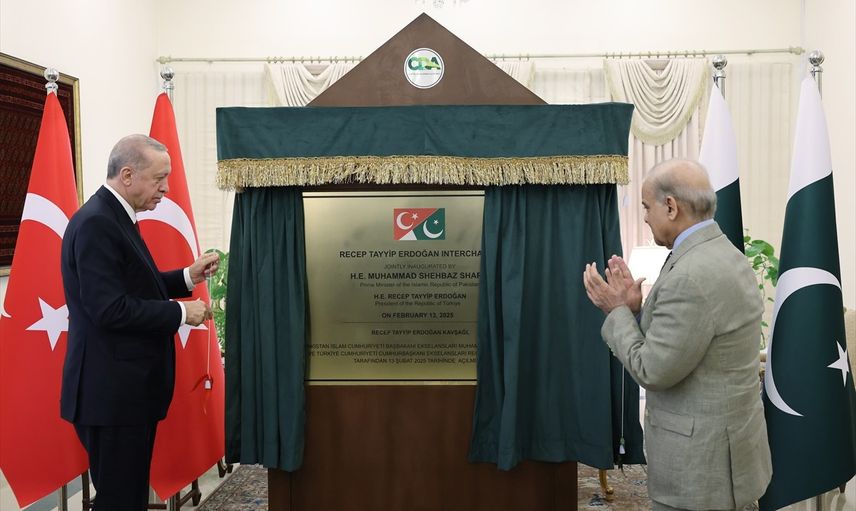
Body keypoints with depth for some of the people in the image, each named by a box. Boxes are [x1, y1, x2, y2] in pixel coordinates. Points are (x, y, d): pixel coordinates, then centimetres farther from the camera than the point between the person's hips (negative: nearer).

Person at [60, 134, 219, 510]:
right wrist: (181, 312, -16)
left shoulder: (114, 217, 12)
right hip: (111, 392, -10)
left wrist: (188, 277, 6)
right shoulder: (95, 223, -19)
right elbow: (110, 309, -25)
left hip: (127, 387, 10)